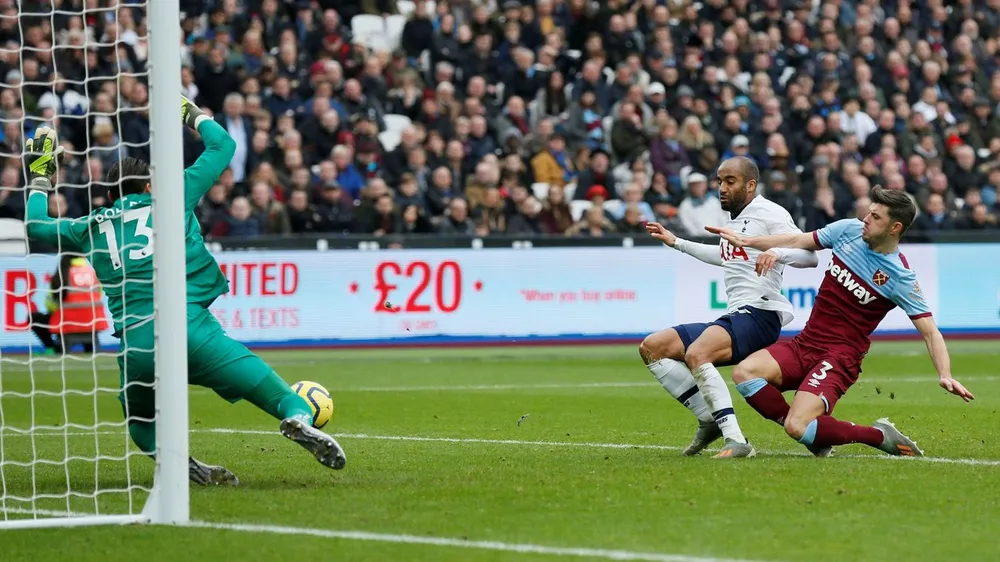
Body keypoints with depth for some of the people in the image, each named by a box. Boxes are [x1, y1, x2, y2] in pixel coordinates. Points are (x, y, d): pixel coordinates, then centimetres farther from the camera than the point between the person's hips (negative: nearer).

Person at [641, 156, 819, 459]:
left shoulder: (769, 214, -6)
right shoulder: (734, 218, 22)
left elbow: (810, 255, -16)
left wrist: (777, 252, -35)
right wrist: (677, 243, 49)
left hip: (759, 315, -10)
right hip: (731, 318, 10)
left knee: (696, 354, -36)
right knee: (651, 348, 3)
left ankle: (735, 440, -38)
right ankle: (710, 420, -3)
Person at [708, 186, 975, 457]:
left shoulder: (901, 277, -13)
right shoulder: (850, 230, 1)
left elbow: (930, 332, -13)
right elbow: (797, 242, 17)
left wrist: (945, 375, -28)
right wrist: (746, 240, 18)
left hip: (840, 356, -6)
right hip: (804, 343, 6)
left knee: (797, 427, -26)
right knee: (744, 373, -19)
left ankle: (880, 436, -2)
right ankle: (814, 434, -3)